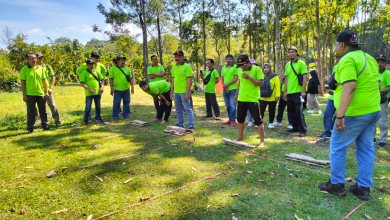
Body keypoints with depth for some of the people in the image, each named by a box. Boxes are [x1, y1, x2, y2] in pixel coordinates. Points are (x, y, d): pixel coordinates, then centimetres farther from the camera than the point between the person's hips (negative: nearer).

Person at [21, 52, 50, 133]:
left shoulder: (41, 68, 7)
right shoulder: (24, 70, -3)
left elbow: (44, 81, 11)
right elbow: (23, 83, -3)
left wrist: (46, 92, 7)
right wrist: (24, 95, -7)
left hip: (41, 93, 3)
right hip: (30, 94, -3)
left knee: (43, 111, 8)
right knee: (30, 112, 5)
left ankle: (45, 126, 19)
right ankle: (30, 128, 15)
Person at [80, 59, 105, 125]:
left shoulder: (97, 72, 11)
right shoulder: (84, 73, -3)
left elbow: (102, 80, 16)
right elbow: (82, 83, -9)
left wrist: (102, 87, -2)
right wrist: (89, 89, -20)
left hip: (97, 93, 4)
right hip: (89, 93, -4)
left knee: (98, 106, 14)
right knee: (88, 107, 2)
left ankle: (98, 118, 27)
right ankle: (86, 120, 15)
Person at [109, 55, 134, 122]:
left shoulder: (127, 69, 11)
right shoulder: (113, 69, 0)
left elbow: (131, 79, 13)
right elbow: (111, 79, -3)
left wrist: (132, 87, 7)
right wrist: (112, 89, -9)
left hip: (126, 89, 4)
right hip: (117, 89, -3)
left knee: (126, 102, 8)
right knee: (116, 103, 2)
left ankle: (126, 115, 20)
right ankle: (115, 116, 13)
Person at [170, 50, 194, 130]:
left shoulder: (186, 66, -7)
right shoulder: (174, 67, 13)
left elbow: (189, 81, -12)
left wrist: (187, 93, -17)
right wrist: (171, 92, 13)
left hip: (184, 92, -7)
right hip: (176, 92, 7)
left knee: (188, 109, -4)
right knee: (178, 110, 13)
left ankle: (191, 126, 2)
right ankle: (180, 125, 24)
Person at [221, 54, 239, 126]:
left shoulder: (235, 67, -2)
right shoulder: (223, 68, 14)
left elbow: (236, 78, -10)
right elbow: (222, 79, 11)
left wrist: (227, 85, -13)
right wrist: (225, 87, -5)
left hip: (233, 89, -5)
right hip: (225, 90, 6)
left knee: (232, 105, -7)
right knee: (227, 105, 11)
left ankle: (233, 120, -1)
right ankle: (230, 119, 21)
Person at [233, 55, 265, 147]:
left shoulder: (257, 69, -10)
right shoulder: (240, 71, 8)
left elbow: (261, 83, -15)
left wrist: (249, 77, -22)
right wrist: (236, 94, 18)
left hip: (253, 99, -6)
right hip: (241, 99, 6)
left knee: (258, 120, -2)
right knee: (240, 119, 14)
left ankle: (262, 140, 8)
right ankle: (240, 137, 32)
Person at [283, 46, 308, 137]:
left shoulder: (301, 63, -4)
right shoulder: (287, 65, 13)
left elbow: (305, 77, -9)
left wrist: (303, 91, -15)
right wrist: (286, 91, 13)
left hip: (298, 92, -6)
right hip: (289, 92, 6)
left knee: (299, 111, -7)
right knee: (291, 111, 11)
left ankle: (303, 130, 2)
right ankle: (295, 127, 24)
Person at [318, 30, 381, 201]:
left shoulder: (347, 60, -15)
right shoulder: (369, 58, 15)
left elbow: (349, 87, -27)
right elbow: (377, 84, 20)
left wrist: (340, 115, -28)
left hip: (354, 113, -9)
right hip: (373, 110, 9)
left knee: (338, 146, 5)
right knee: (366, 149, 12)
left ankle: (337, 184, 15)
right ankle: (363, 188, 20)